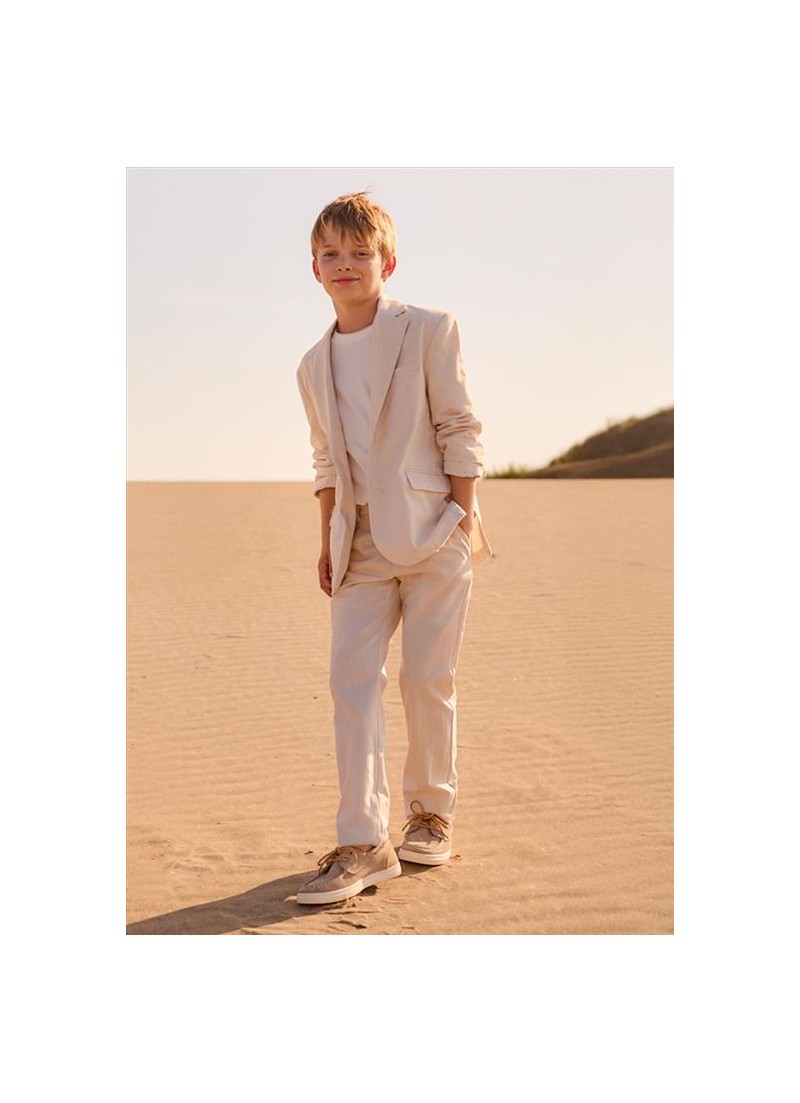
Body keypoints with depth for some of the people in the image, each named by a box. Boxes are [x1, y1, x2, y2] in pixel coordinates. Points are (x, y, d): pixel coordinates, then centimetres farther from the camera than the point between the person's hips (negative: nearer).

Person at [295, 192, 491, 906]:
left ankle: (432, 812, 21)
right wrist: (328, 543, 13)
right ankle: (364, 842, -5)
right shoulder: (315, 365, 13)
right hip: (362, 539, 4)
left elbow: (460, 429, -2)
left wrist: (463, 519, -8)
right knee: (351, 675, -7)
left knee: (428, 678, 0)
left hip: (431, 530, -4)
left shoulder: (429, 331, 0)